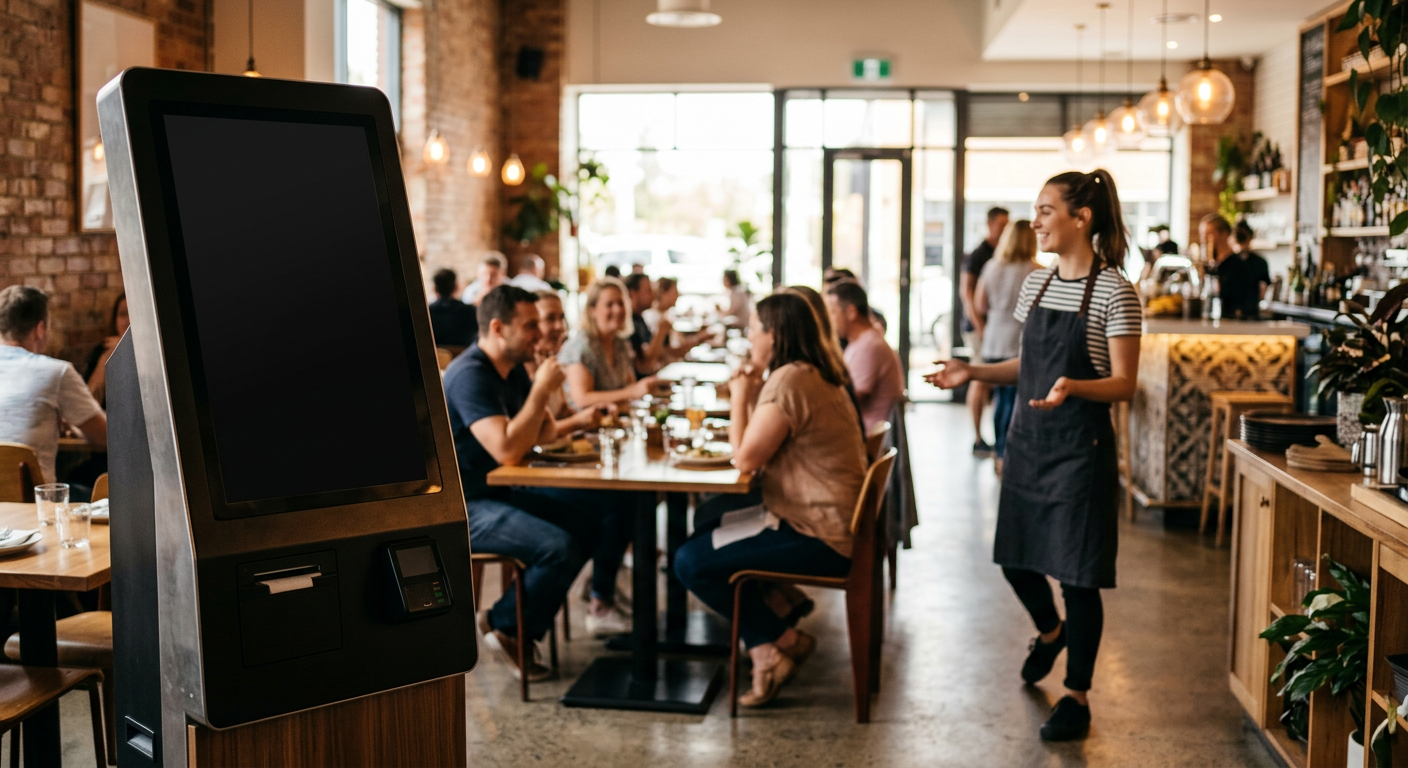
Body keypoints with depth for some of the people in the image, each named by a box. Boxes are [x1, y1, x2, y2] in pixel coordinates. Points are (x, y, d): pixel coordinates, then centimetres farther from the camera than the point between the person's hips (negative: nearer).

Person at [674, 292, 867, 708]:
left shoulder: (789, 381, -19)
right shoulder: (816, 375, 13)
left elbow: (746, 458, -19)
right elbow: (762, 447, 14)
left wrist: (740, 396, -6)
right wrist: (752, 394, 6)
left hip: (819, 538, -11)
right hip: (830, 521, 11)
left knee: (691, 563, -11)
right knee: (705, 526, 20)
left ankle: (784, 640, 2)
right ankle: (765, 645, 12)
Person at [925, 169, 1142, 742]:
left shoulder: (1114, 292, -12)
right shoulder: (1036, 284, 9)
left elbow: (1123, 384, -14)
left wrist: (1073, 386, -32)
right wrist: (973, 372, 5)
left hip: (1080, 449, -7)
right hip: (1028, 441, 7)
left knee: (1078, 574, 1)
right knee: (1016, 557, 16)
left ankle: (1077, 695, 16)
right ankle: (1049, 631, 47)